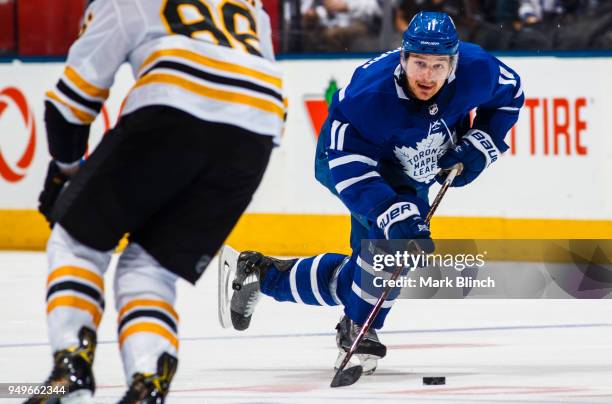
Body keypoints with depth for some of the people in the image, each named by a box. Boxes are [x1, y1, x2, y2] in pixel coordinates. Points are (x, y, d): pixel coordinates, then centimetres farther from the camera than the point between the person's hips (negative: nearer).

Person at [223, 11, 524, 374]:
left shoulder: (477, 69, -28)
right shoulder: (369, 95, -39)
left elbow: (510, 94, -5)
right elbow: (350, 170, -39)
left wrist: (479, 145, -18)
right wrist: (396, 215, -51)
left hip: (411, 173, 6)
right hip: (344, 157, -6)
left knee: (358, 280, 6)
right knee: (396, 230, -33)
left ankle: (259, 272, 28)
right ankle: (359, 328, -14)